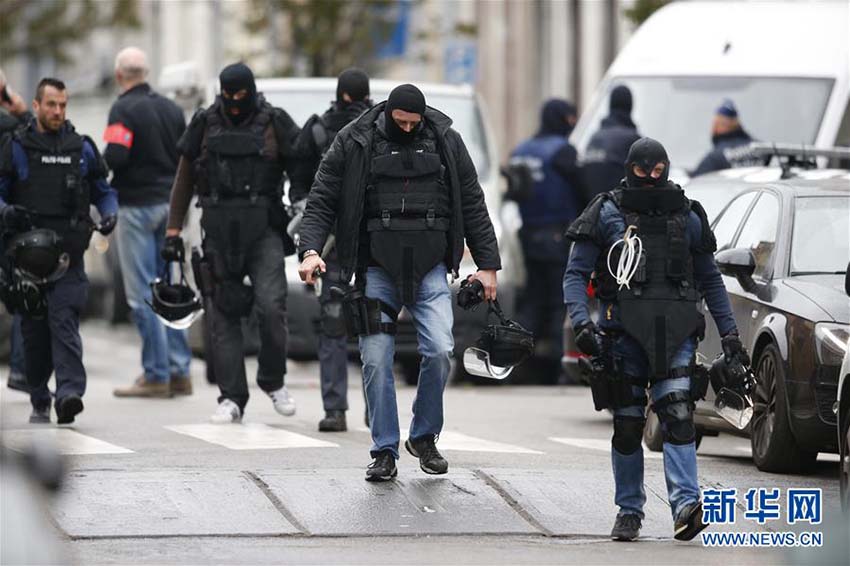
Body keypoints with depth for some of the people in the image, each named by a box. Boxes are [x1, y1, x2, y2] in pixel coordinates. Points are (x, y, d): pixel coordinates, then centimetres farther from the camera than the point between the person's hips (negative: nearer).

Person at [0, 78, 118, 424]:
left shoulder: (82, 148, 11)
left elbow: (104, 191, 20)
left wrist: (110, 214, -1)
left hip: (68, 255, -1)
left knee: (64, 321, -16)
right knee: (34, 330, 6)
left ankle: (69, 393, -28)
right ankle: (39, 402, 17)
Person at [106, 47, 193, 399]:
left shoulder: (124, 110, -11)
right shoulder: (171, 109, 11)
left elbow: (115, 156, -22)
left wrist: (97, 168, -2)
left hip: (137, 205, -7)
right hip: (169, 204, 7)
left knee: (142, 294, -4)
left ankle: (156, 375, -7)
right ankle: (179, 371, 11)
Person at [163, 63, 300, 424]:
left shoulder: (274, 124, 1)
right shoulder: (205, 124, 7)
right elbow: (184, 180, 12)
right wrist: (173, 231, 7)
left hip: (263, 231, -2)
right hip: (220, 234, 2)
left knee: (271, 306, -16)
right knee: (224, 316, 1)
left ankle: (273, 380, 6)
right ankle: (231, 399, 4)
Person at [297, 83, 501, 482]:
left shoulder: (445, 141, 7)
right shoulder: (354, 143, 2)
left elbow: (472, 205, 12)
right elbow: (321, 200, 2)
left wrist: (488, 265, 8)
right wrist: (311, 250, -14)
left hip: (430, 269, 1)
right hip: (377, 269, -1)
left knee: (439, 350, -14)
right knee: (376, 359, -6)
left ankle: (424, 437, 7)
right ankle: (385, 453, 4)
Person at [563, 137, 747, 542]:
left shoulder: (687, 217, 13)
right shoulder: (607, 214, 5)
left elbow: (710, 279, 21)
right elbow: (576, 273, 3)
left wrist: (729, 331, 15)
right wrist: (581, 322, -13)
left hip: (675, 331, 1)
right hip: (624, 330, -1)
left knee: (678, 414, -16)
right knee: (627, 424, 3)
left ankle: (686, 506, -26)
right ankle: (629, 511, 15)